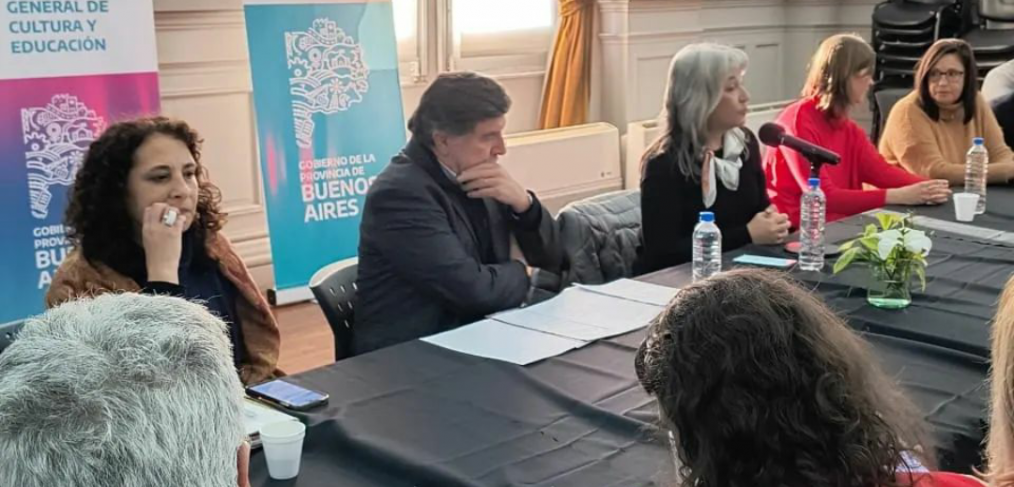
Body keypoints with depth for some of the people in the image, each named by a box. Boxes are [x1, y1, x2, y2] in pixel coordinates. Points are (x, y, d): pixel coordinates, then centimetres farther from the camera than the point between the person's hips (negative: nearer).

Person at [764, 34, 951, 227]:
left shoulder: (846, 126, 11)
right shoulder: (797, 122, -16)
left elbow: (880, 171, 1)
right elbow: (823, 196, -23)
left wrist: (926, 187, -17)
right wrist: (898, 196, -26)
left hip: (837, 225, 8)